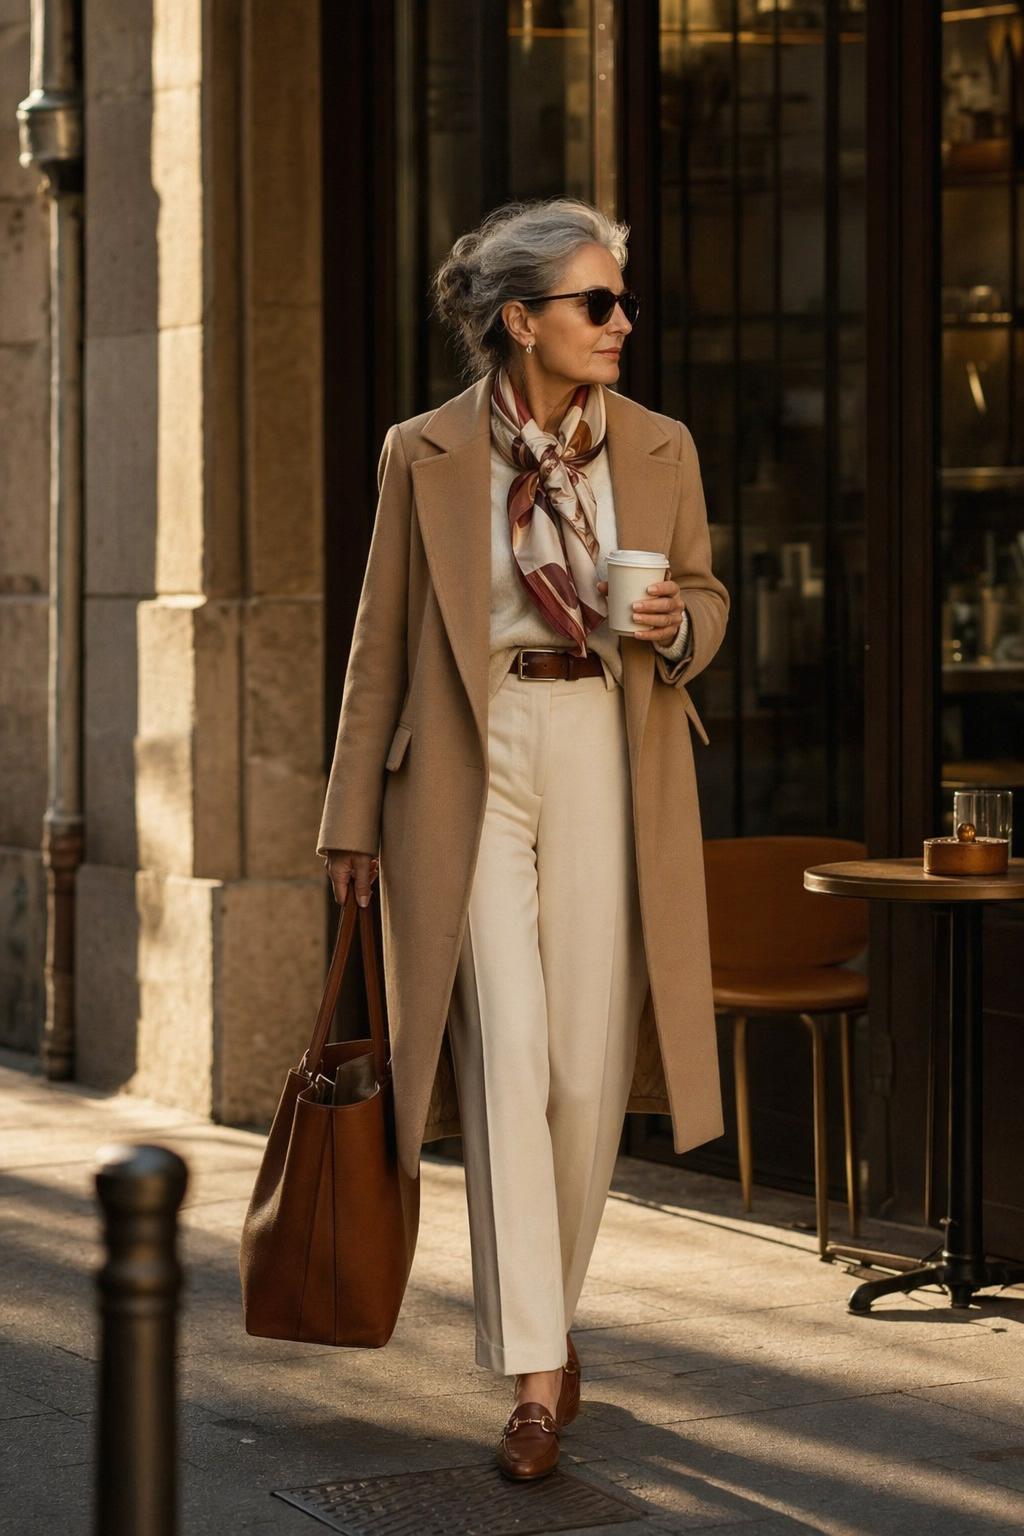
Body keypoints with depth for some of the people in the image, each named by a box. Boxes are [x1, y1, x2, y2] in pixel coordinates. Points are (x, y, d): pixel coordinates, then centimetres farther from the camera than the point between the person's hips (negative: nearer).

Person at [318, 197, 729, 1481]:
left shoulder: (660, 449, 5)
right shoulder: (425, 455, -1)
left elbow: (705, 594, 18)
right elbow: (383, 642, 5)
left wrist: (674, 628, -8)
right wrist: (354, 819, 6)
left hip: (607, 762, 2)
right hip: (470, 767, -2)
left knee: (588, 1071, 4)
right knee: (506, 1056, -10)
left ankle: (546, 1319, 26)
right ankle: (535, 1371, -7)